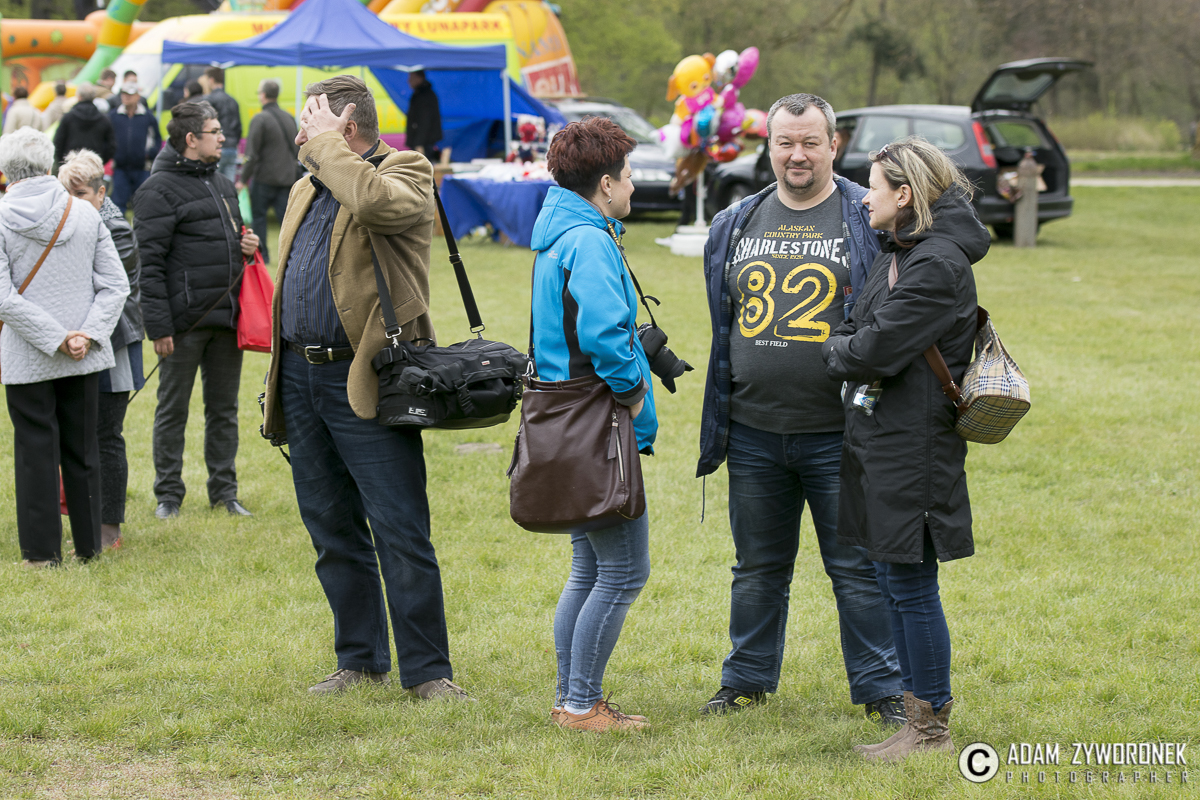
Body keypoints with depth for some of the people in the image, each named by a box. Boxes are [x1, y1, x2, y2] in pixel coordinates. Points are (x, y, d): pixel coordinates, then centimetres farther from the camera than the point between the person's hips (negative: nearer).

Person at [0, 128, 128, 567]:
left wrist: (57, 339, -15)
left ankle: (42, 550, 9)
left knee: (36, 450, 5)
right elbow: (116, 284, -3)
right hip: (84, 358, 3)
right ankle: (88, 544, 19)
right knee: (83, 449, 12)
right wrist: (86, 335, -8)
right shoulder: (85, 214, 0)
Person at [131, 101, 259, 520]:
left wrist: (247, 246, 6)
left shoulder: (222, 184, 17)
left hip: (227, 318, 7)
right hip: (185, 321, -7)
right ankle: (168, 494, 12)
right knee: (173, 411, 4)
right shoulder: (159, 190, -9)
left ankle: (224, 490, 21)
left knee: (224, 409, 12)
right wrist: (158, 325, -19)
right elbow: (149, 263, -14)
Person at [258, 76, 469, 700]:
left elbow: (374, 201, -30)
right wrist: (278, 382, 19)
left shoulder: (406, 174, -5)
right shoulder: (306, 191, 19)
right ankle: (360, 660, 22)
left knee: (401, 535, -5)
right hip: (301, 378, 8)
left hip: (365, 382, -8)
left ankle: (426, 671, 1)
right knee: (333, 533, 12)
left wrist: (327, 143, -16)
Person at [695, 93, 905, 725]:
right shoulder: (734, 225, 10)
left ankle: (881, 690, 13)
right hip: (754, 433, 4)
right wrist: (716, 424, 14)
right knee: (758, 567, 15)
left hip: (839, 435, -4)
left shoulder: (870, 220, -2)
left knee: (858, 570, 2)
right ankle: (747, 680, 28)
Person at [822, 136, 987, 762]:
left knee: (911, 587, -3)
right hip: (882, 438, 10)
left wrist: (835, 351, -1)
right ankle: (920, 705, 24)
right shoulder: (899, 253, 14)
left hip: (912, 448, -10)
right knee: (892, 582, 15)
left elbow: (876, 351, -20)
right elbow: (861, 328, 15)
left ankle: (931, 727, 7)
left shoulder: (937, 265, -18)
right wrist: (848, 346, -6)